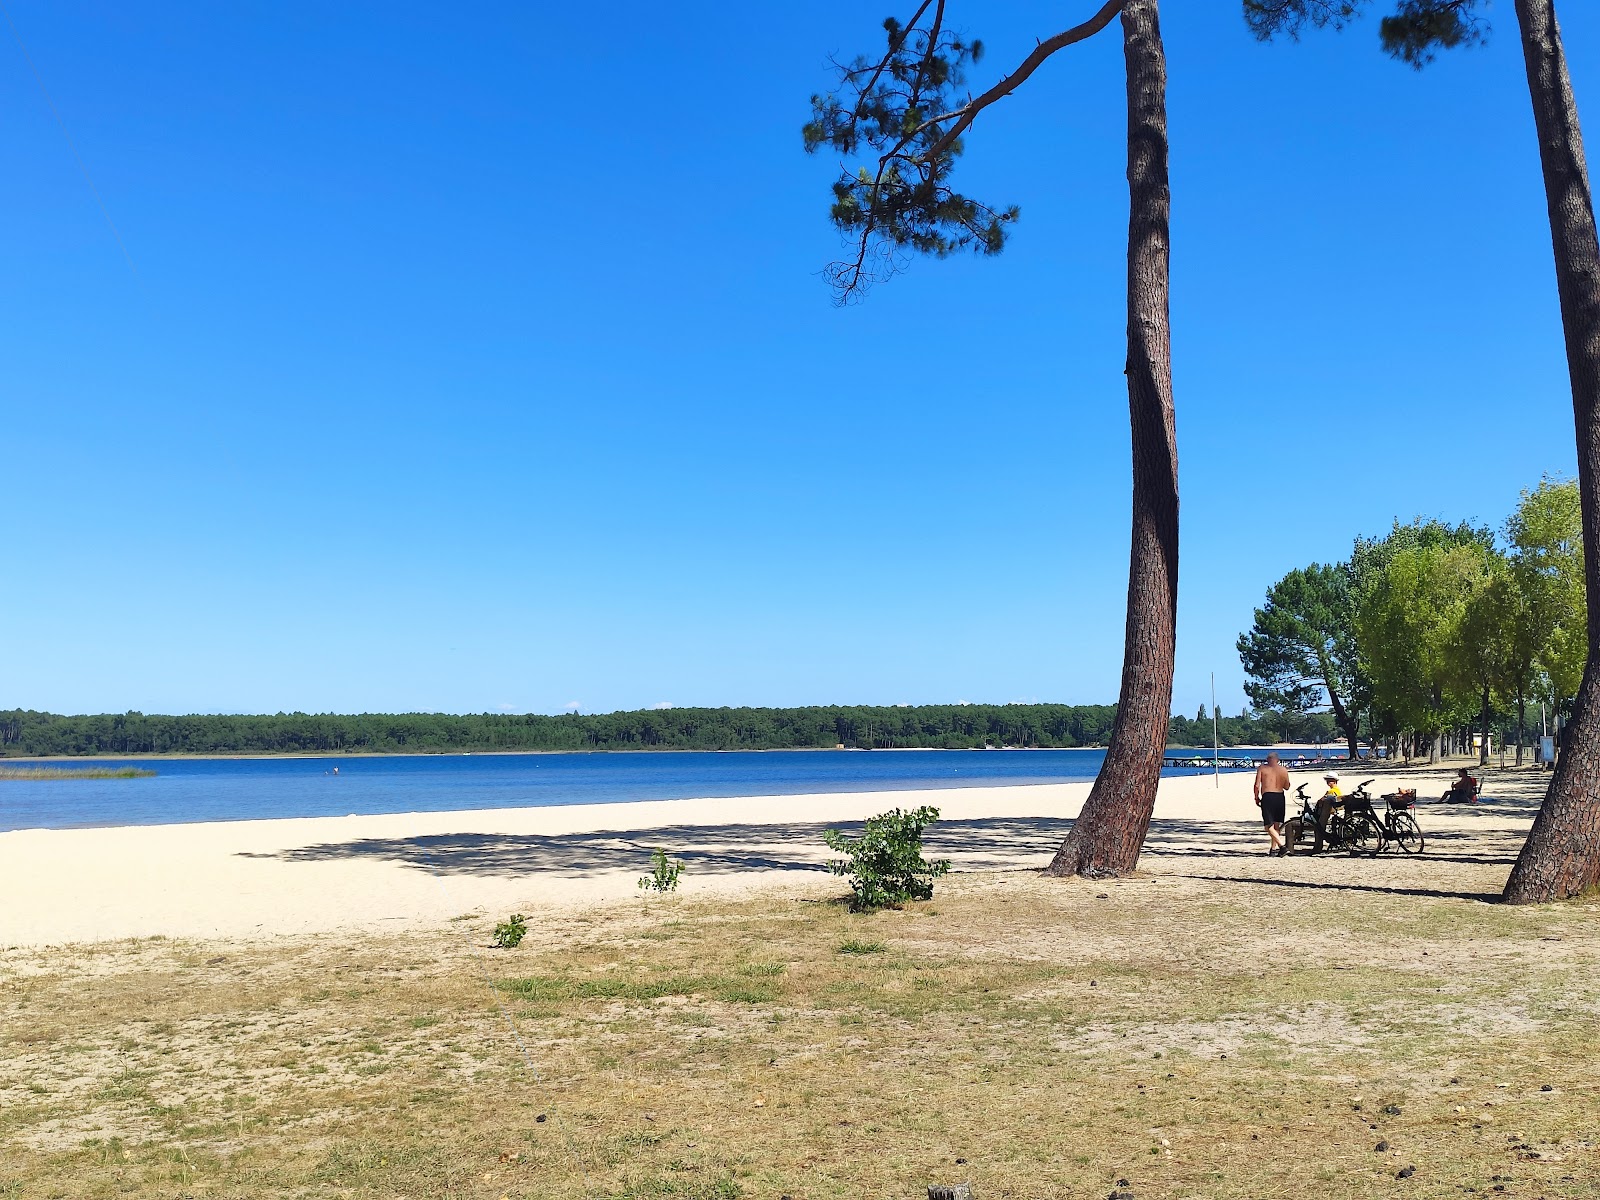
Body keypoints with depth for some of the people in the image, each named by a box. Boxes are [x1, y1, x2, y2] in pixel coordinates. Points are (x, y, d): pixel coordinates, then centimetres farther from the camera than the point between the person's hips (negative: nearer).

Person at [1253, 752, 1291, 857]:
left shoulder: (1262, 768, 0)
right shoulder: (1283, 769, 8)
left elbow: (1257, 785, -5)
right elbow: (1286, 787, 13)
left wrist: (1257, 798, 8)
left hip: (1267, 797, -4)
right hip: (1280, 797, 4)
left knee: (1269, 826, -4)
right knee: (1276, 825, 18)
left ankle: (1282, 845, -19)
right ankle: (1273, 847, 23)